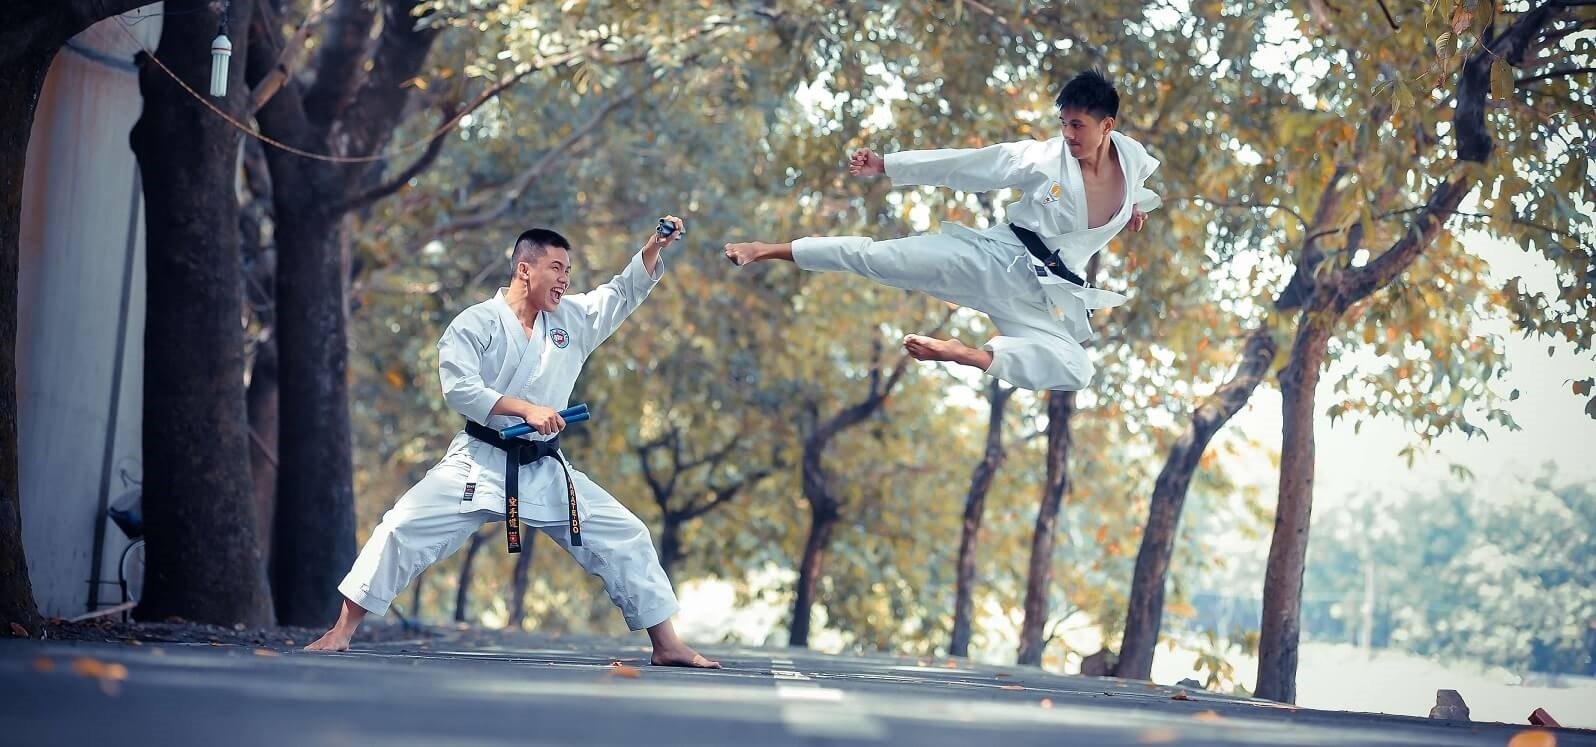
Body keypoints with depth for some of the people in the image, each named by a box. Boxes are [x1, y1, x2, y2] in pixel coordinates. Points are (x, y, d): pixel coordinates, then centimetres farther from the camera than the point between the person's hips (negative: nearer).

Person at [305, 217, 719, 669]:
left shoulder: (573, 318, 6)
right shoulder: (476, 323, -8)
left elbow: (626, 292, 11)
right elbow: (459, 389, -19)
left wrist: (653, 249, -7)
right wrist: (525, 408, -27)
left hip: (546, 470, 4)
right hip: (481, 463, -4)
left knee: (625, 537, 1)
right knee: (404, 528, -14)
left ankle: (667, 645, 11)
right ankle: (343, 631, -3)